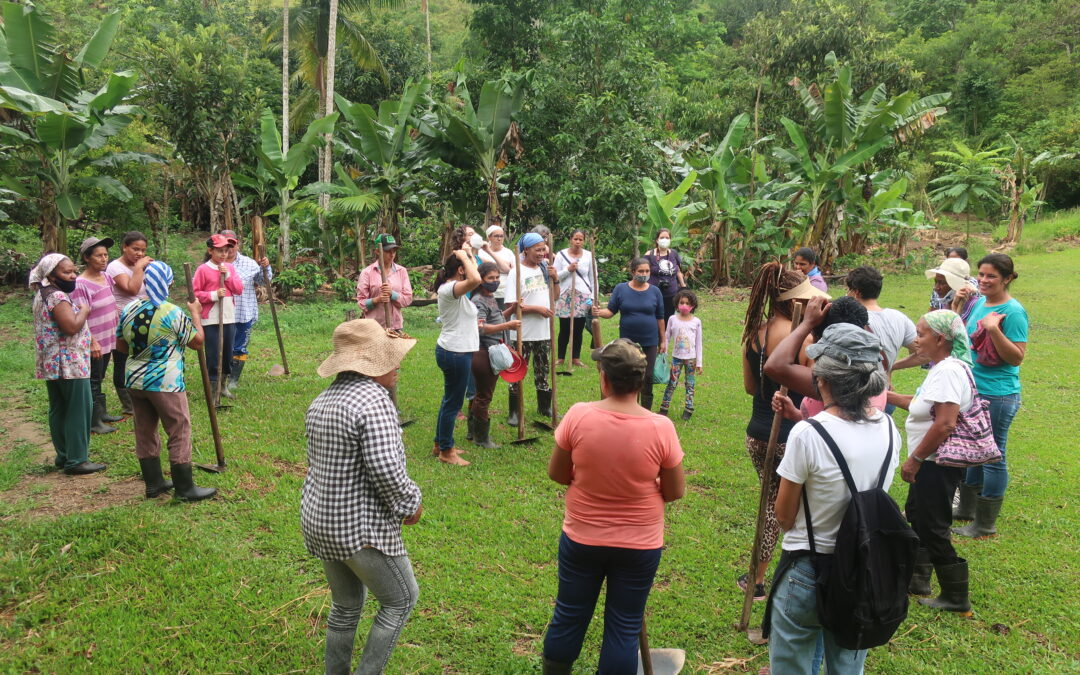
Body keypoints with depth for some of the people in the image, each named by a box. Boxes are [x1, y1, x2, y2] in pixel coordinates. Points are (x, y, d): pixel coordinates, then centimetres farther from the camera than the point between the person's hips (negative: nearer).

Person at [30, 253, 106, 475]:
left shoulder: (43, 295, 14)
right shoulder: (57, 297, -18)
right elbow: (71, 327, -27)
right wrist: (84, 311, -11)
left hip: (51, 365, 10)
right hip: (69, 364, -10)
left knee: (58, 410, 15)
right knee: (79, 410, -4)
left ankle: (64, 456, 24)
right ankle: (76, 460, -1)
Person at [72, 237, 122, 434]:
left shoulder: (106, 277, 4)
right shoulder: (81, 284, -17)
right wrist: (92, 342, -20)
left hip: (108, 339, 7)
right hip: (94, 342, -7)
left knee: (99, 379, 18)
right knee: (93, 381, 1)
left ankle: (102, 413, 29)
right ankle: (94, 423, 9)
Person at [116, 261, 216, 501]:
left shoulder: (129, 309, 2)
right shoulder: (172, 313, -17)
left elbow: (120, 344, 12)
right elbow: (198, 341, -8)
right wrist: (196, 314, 4)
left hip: (134, 380, 7)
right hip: (165, 383, -7)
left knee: (145, 431, 15)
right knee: (180, 432, 2)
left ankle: (153, 482, 26)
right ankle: (185, 488, 7)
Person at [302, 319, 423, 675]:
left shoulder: (321, 400, 8)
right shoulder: (374, 399, -21)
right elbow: (385, 468, -27)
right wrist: (411, 502, -11)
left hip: (318, 521, 9)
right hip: (362, 527, -9)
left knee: (346, 604, 23)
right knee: (401, 599, 11)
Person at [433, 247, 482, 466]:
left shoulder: (452, 288, 12)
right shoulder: (448, 289, -21)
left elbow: (474, 279, 28)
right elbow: (475, 279, -39)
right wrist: (464, 256, -27)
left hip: (456, 351, 11)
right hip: (455, 353, -11)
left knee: (450, 400, 20)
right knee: (453, 403, 1)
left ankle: (441, 444, 33)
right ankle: (446, 452, 13)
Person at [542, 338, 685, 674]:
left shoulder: (578, 416, -18)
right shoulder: (661, 427, -18)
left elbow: (556, 473, -5)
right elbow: (675, 492, -7)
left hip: (581, 538, 1)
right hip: (639, 546, -1)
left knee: (568, 617, 20)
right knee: (625, 628, 15)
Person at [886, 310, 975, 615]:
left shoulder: (949, 371, -24)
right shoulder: (942, 367, 8)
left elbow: (945, 424, -30)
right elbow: (925, 405, 17)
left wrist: (914, 459, -23)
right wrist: (888, 395, 15)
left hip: (938, 463, -11)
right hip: (930, 463, 11)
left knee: (933, 527, 0)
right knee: (916, 514, 21)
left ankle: (956, 597, 14)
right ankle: (918, 578, 36)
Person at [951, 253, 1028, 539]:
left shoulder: (1013, 311, -16)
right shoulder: (979, 303, 7)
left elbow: (1017, 357, -19)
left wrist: (994, 330, -30)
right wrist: (957, 304, 6)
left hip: (998, 395, -8)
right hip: (972, 388, 8)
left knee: (993, 457, 3)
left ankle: (985, 525, 16)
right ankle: (966, 509, 36)